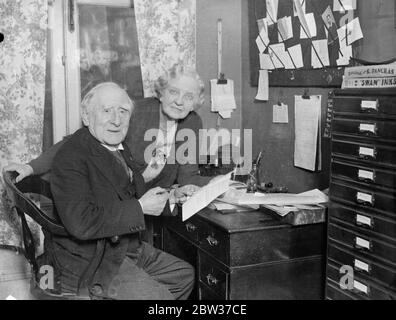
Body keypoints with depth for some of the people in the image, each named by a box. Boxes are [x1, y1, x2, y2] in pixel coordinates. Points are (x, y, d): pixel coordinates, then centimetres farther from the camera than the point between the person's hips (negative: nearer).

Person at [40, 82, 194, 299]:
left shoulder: (119, 148, 8)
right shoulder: (71, 157, -22)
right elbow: (80, 223, -32)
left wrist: (163, 199, 0)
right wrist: (140, 207, -25)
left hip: (129, 247, 10)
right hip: (91, 261, -9)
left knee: (184, 275, 16)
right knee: (159, 297, -18)